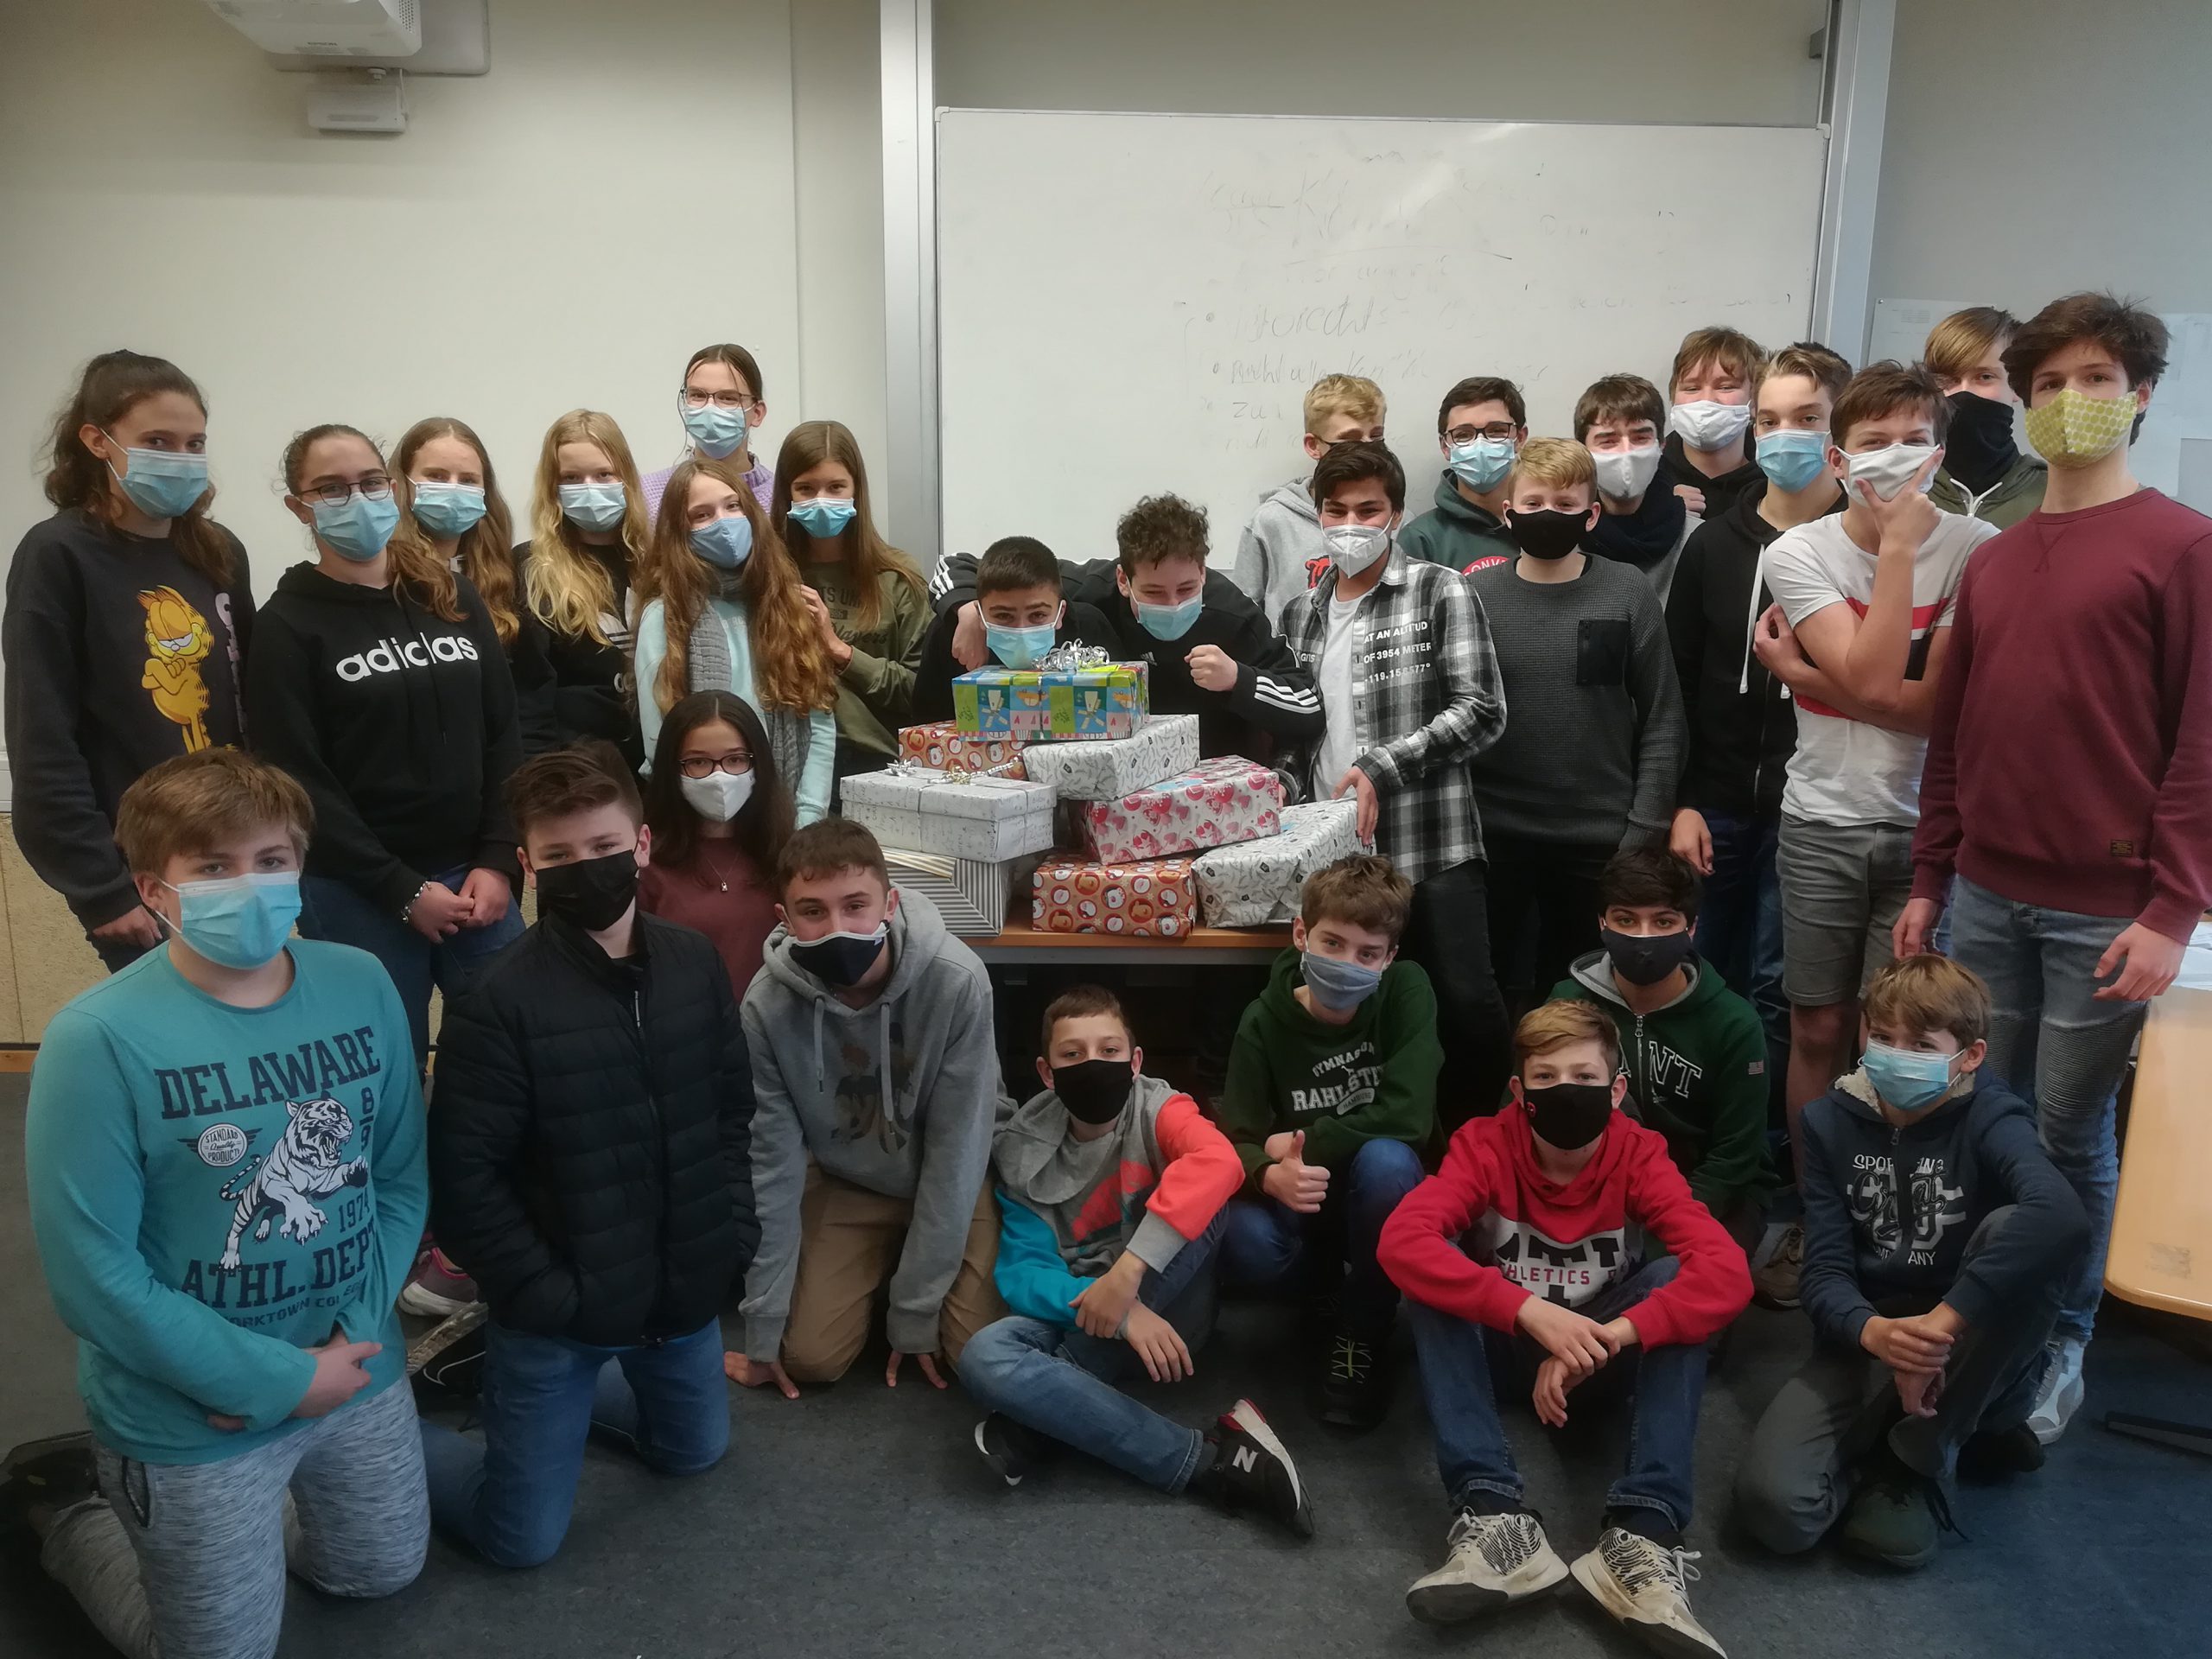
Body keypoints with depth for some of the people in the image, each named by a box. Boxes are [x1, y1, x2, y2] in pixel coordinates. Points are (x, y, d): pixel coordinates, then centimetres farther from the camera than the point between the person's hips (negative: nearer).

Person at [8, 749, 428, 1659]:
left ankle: (160, 1506, 46)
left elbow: (403, 1177, -1)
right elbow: (90, 1271, -20)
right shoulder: (99, 1039, -23)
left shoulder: (362, 986, -9)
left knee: (383, 1573, 26)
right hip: (192, 1415, -5)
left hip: (360, 1370, 5)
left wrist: (354, 1332, -13)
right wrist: (276, 1381, -18)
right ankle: (74, 1501, 37)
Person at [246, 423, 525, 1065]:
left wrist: (498, 861, -4)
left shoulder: (454, 597, 9)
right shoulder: (288, 626, -3)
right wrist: (401, 890, -12)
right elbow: (299, 782, -7)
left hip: (474, 876, 4)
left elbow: (503, 738, 6)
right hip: (358, 895, -3)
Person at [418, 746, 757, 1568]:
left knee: (694, 1452, 25)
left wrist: (734, 1235, 0)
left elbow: (733, 1111, 5)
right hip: (559, 1311, -5)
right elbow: (462, 1178, -18)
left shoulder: (694, 964, -6)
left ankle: (565, 1396, 45)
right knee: (523, 1537, 9)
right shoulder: (499, 1001, -22)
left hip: (684, 1291, 5)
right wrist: (543, 1292, -17)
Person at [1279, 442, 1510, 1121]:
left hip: (1432, 844, -5)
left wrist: (1383, 768, -16)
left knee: (1465, 1001, -9)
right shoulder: (1302, 615, 15)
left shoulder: (1441, 592, -1)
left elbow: (1482, 711, -9)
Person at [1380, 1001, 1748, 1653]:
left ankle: (1643, 1536, -34)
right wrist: (1532, 1312, -45)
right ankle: (1495, 1518, -38)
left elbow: (1727, 1272, -30)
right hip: (1504, 1346, 0)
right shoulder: (1485, 1144, -19)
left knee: (1675, 1283, -26)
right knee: (1433, 1271, -28)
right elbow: (1402, 1240, -36)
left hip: (1599, 1352, 1)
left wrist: (1606, 1338, -40)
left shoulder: (1639, 1155, -17)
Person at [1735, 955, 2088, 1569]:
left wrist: (1942, 1322, -40)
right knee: (1774, 1504, -25)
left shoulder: (1989, 1120, -11)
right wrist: (1871, 1331, -30)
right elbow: (1825, 1270, -7)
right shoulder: (1833, 1121, -1)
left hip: (1972, 1354, -1)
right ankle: (1960, 1434, 4)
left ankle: (1918, 1459, -15)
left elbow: (2061, 1215, -36)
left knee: (2016, 1233, -34)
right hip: (1867, 1340, 1)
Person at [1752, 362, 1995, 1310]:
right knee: (1818, 1031, 9)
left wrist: (1802, 674, -15)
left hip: (1926, 826, -1)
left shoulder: (1975, 550, -7)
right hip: (1823, 825, 1)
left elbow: (1935, 704, -15)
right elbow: (1873, 679, -19)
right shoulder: (1800, 554, -4)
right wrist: (1899, 546, -18)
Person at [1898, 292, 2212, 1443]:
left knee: (2069, 1132, 4)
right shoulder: (1994, 562, 13)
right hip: (1985, 897, 5)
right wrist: (1928, 881, 11)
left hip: (2107, 908, -4)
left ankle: (2063, 1344, 23)